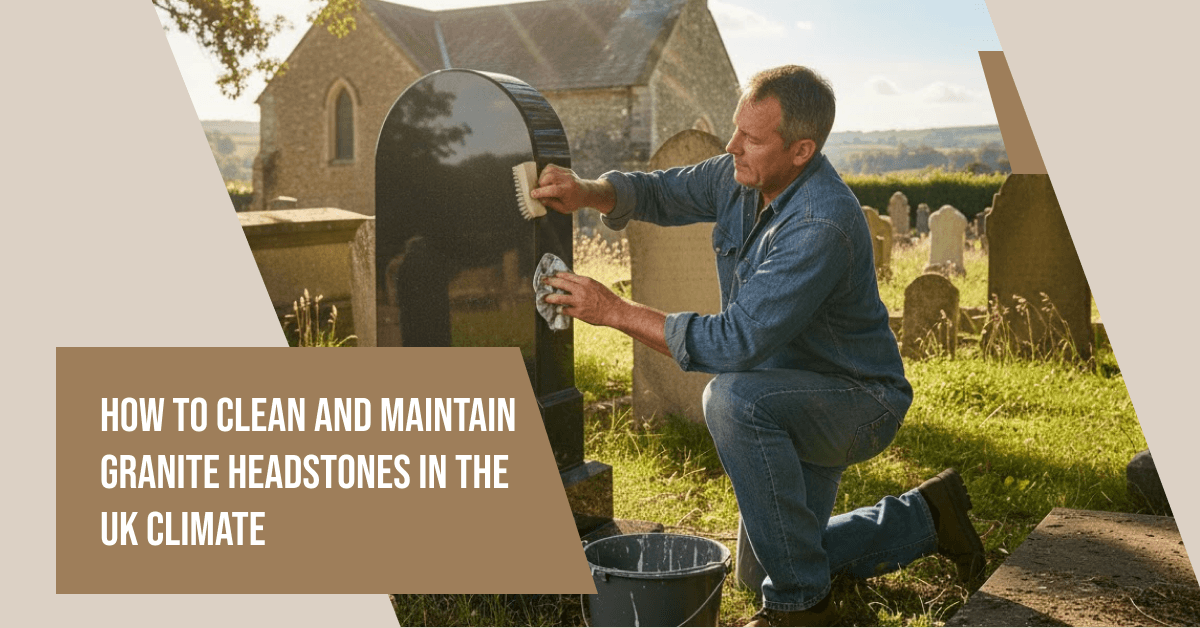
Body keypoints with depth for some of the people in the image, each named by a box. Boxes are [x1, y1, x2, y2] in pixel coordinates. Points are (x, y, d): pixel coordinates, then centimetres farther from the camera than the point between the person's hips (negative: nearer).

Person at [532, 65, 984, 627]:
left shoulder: (823, 225, -34)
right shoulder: (743, 176, -8)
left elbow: (737, 343, -38)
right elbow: (659, 193, 3)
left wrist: (615, 311, -35)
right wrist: (589, 192, -20)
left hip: (859, 403, -8)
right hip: (794, 400, 9)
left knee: (733, 398, -38)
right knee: (765, 565, 14)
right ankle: (923, 518, 32)